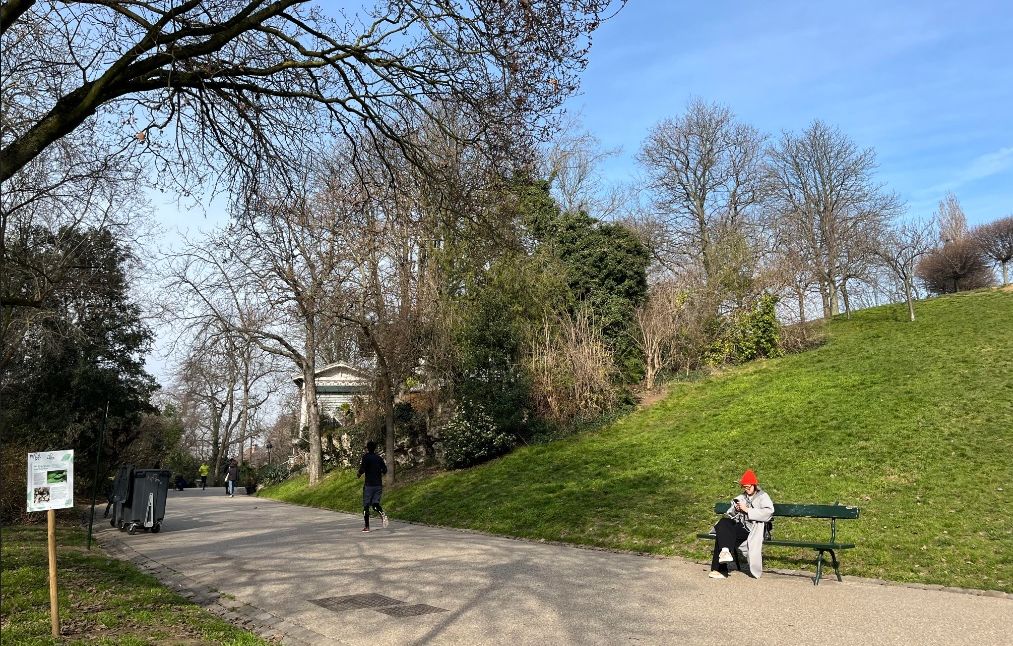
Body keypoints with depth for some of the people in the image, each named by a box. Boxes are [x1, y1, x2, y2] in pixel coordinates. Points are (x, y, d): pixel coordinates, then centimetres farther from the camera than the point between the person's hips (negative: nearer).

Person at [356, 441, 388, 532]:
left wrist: (359, 475, 3)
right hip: (379, 484, 4)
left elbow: (362, 469, -17)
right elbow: (385, 470, 5)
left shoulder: (366, 457, -5)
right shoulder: (379, 458, 9)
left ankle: (366, 526, 6)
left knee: (366, 505, 6)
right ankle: (382, 513, -23)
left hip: (369, 484, -4)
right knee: (375, 503, 8)